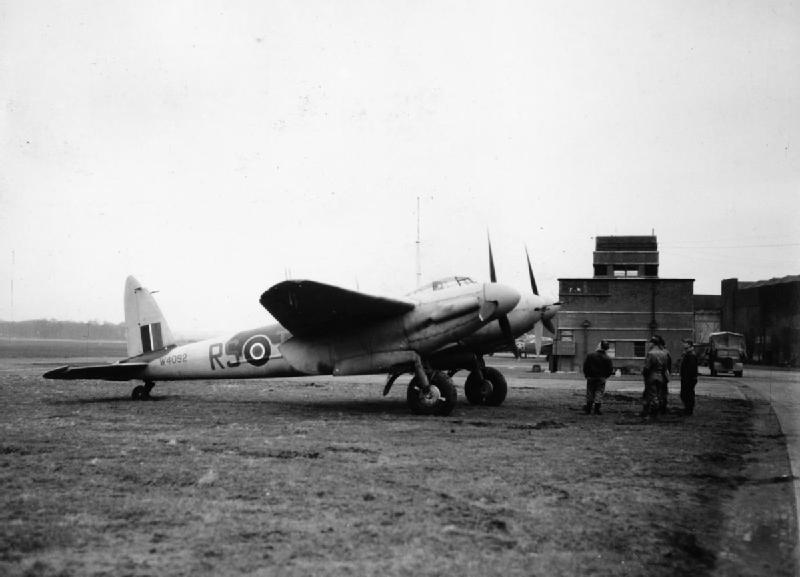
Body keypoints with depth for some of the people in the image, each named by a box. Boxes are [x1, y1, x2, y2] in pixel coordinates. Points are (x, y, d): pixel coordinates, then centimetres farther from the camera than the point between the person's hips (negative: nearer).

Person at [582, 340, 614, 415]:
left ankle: (588, 409, 16)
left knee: (590, 393, 11)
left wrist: (586, 375, 8)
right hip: (601, 379, -1)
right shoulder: (607, 358, -7)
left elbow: (585, 366, -5)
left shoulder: (590, 355, -8)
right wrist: (605, 376, 11)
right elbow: (610, 369, -4)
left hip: (591, 377, 1)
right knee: (599, 393, 5)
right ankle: (597, 410, 0)